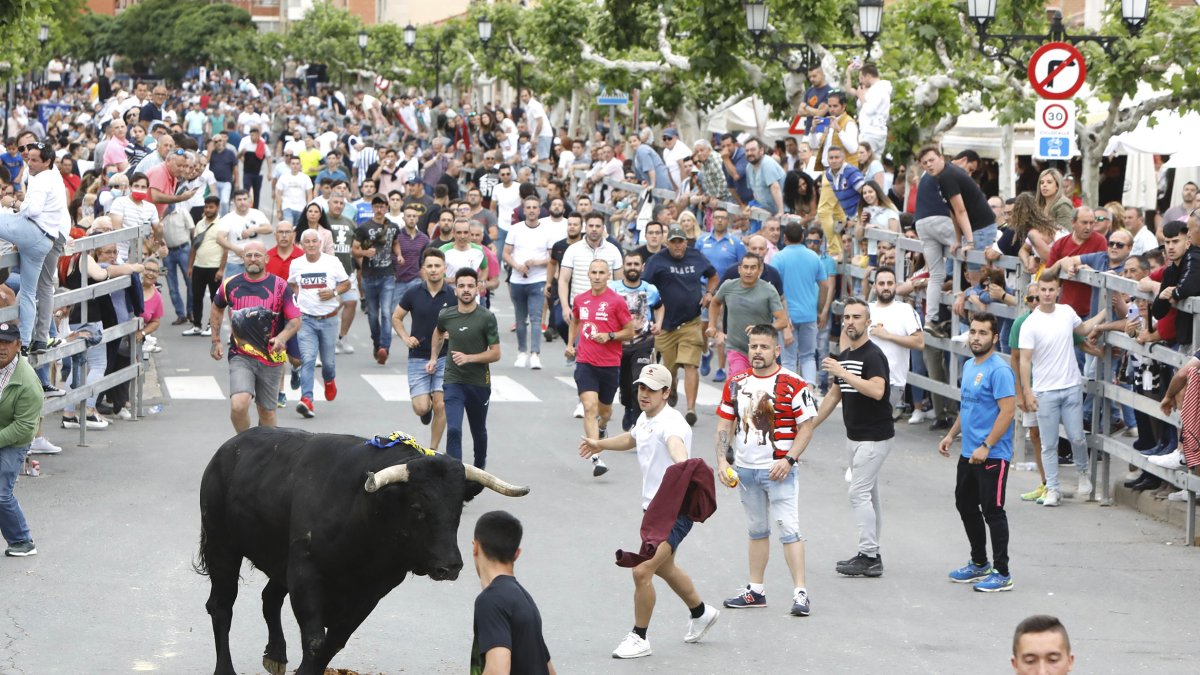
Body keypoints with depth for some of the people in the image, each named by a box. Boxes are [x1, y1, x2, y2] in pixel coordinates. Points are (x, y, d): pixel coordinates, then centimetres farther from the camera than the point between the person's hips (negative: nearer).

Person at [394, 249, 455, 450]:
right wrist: (405, 337, -3)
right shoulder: (413, 294, -2)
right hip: (418, 357, 1)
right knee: (420, 408, -7)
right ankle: (427, 406, 31)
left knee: (440, 406, -5)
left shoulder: (454, 296, -5)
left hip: (444, 358, -1)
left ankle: (433, 450, 10)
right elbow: (396, 318, 13)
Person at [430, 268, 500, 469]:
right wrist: (433, 358, 19)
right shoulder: (446, 315, -2)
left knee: (479, 432, 17)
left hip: (479, 384, 0)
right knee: (453, 431, -16)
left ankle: (479, 466, 44)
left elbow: (495, 354, -10)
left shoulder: (486, 317, -10)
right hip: (453, 382, 0)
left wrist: (469, 358, -21)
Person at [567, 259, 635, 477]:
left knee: (604, 410, 15)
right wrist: (570, 344, 14)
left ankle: (602, 427, 54)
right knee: (589, 407, -16)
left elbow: (629, 331, -1)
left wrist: (610, 336, -16)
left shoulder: (617, 301, -6)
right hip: (585, 362, 1)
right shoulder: (580, 300, 5)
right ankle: (595, 458, -23)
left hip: (610, 364, -1)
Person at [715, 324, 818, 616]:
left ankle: (800, 592, -8)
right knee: (757, 530, 15)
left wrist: (788, 459, -16)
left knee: (788, 529, -10)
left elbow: (806, 426, -6)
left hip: (778, 470, -5)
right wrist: (722, 459, 1)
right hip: (744, 470, 5)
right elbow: (725, 424, 13)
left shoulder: (793, 384, -7)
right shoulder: (736, 383, 8)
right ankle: (755, 591, 22)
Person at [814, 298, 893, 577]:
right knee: (869, 494, 12)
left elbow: (876, 391, -32)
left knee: (859, 493, -11)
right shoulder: (844, 356, 12)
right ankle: (871, 554, 16)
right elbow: (835, 394, 23)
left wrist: (843, 373, -32)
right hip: (855, 436, 9)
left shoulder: (873, 355, -16)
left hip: (875, 436, -9)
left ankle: (869, 558, -8)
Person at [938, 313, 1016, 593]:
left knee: (992, 511, -5)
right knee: (966, 505, 18)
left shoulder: (999, 370, -17)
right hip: (969, 453, 10)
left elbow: (1008, 411, -22)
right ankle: (979, 564, 32)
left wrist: (986, 447, -24)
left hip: (992, 455, -10)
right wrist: (951, 435, 19)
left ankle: (1002, 574, 1)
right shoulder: (969, 366, 13)